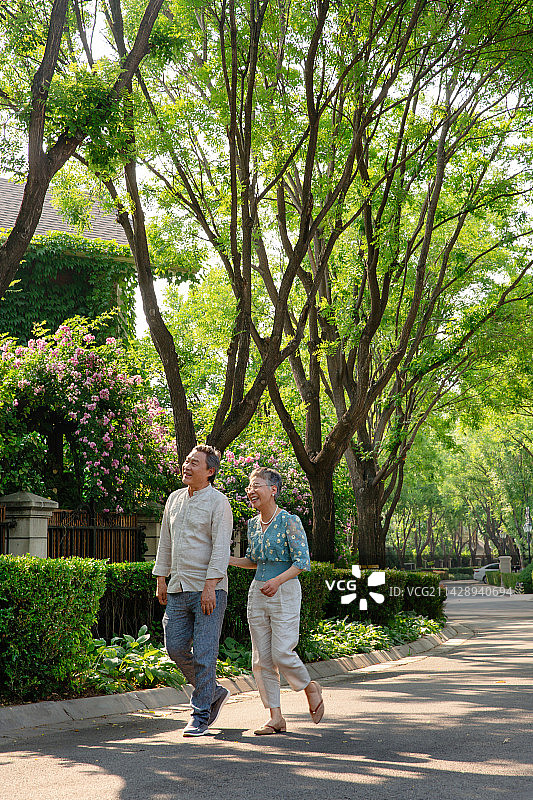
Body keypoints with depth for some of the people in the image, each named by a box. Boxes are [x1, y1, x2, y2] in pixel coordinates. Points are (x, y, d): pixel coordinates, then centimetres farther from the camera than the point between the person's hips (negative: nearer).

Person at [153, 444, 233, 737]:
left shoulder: (218, 502, -7)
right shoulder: (174, 499, 14)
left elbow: (221, 547, -13)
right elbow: (165, 542, 20)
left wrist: (210, 586, -19)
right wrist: (161, 579, 15)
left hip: (208, 589, -7)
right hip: (178, 589, 7)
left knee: (204, 653, -5)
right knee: (175, 647, 5)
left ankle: (201, 716, 5)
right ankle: (213, 692, 25)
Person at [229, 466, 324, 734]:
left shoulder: (289, 521, -11)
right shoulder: (253, 524, 10)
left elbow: (302, 562, -13)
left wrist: (278, 580, -26)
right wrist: (225, 559, 7)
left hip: (285, 592, -7)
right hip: (258, 592, 7)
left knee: (282, 653, -11)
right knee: (261, 659, 3)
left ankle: (310, 688, 19)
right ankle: (276, 717, 11)